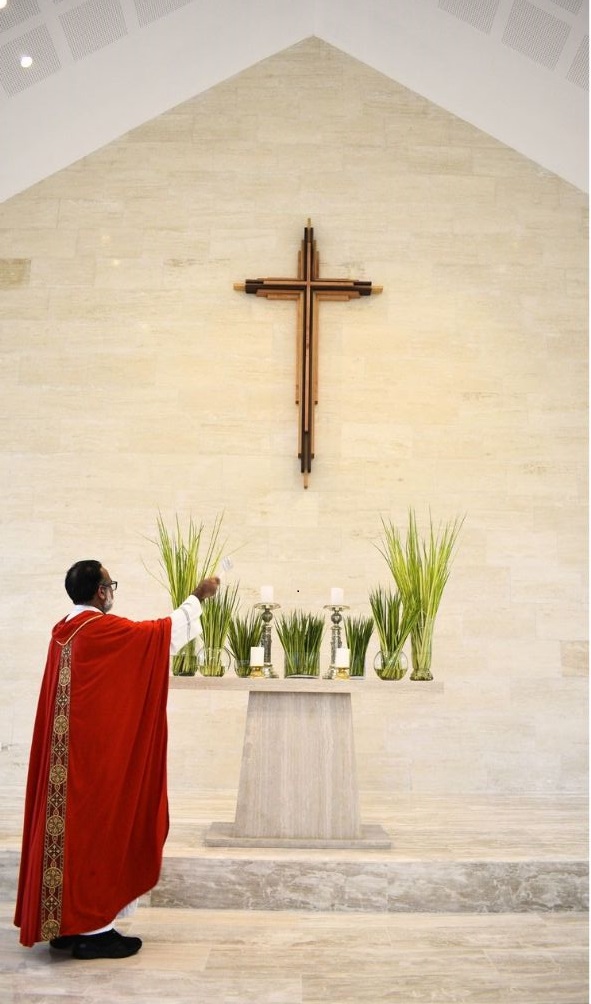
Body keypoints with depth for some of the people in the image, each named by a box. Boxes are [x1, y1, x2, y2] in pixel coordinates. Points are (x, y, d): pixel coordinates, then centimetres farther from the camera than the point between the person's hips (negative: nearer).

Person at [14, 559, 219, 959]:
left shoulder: (63, 632, 9)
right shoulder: (102, 629, -15)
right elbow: (163, 632, -6)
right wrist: (198, 597, 7)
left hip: (66, 753, 9)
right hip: (98, 753, -9)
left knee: (71, 827, 12)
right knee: (96, 829, -1)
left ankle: (65, 924, 19)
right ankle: (91, 929, 5)